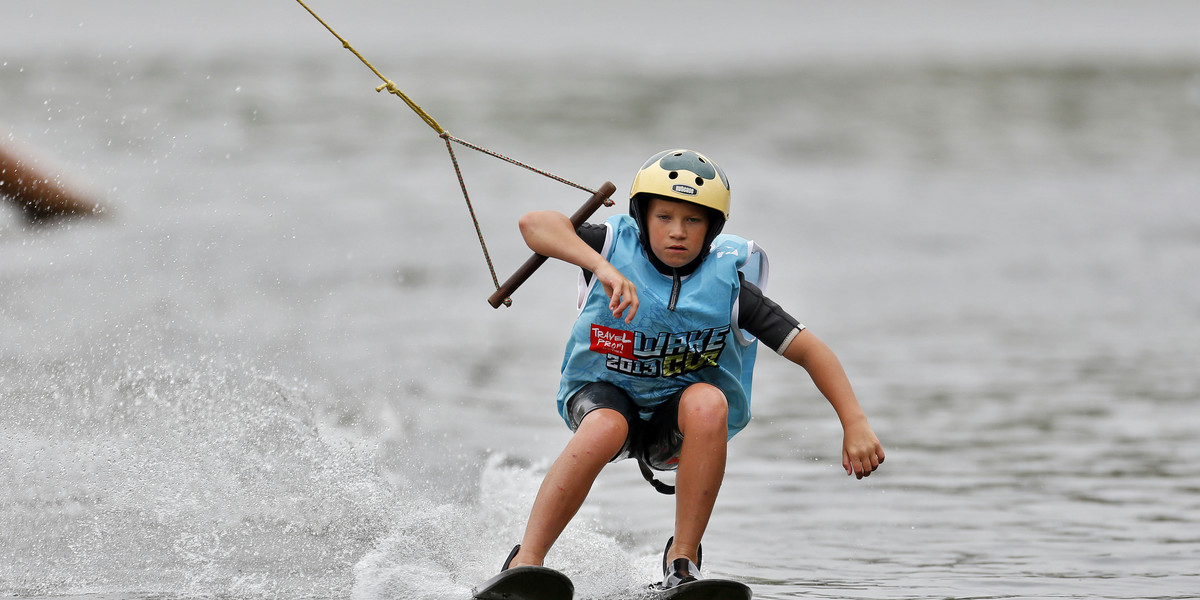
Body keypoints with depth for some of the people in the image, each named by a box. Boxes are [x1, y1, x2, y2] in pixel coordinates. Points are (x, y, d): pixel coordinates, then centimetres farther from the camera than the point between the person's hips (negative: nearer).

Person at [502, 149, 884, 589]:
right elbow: (535, 225, -32)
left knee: (708, 402, -33)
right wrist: (603, 268, -48)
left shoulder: (726, 283, -15)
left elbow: (808, 350, -15)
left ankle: (682, 559, -24)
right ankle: (525, 562, -29)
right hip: (604, 393, -1)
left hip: (677, 421, 1)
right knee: (606, 428, -36)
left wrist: (855, 425, -25)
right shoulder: (619, 246, -16)